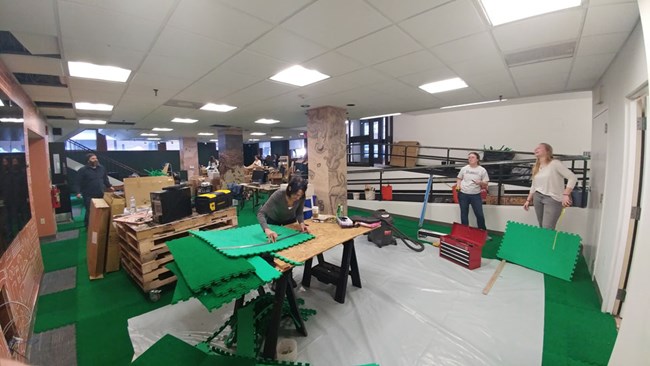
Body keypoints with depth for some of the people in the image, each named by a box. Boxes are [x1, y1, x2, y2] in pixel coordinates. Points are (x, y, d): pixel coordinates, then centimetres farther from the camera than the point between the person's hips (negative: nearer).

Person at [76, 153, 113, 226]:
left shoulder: (101, 168, 10)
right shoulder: (83, 170, -6)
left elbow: (105, 179, 22)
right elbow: (79, 182, -8)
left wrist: (109, 186, 24)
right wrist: (79, 192, -16)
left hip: (100, 194, 5)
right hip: (89, 196, -5)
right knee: (90, 211, -2)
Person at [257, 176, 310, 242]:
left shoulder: (301, 198, -28)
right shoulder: (278, 195, -38)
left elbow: (299, 213, -11)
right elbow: (261, 213, -40)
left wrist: (302, 223, -31)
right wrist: (267, 229, -57)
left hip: (290, 222, 3)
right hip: (273, 222, -3)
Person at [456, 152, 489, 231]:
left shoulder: (482, 170, -1)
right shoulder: (464, 168, 4)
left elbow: (486, 183, 1)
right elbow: (459, 178, 14)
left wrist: (480, 183, -21)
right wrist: (458, 185, -5)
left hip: (476, 195, -2)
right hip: (463, 194, 2)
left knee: (480, 214, -1)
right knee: (464, 214, 10)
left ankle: (483, 231, 19)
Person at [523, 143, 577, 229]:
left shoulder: (555, 163, -8)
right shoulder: (536, 167, 12)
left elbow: (572, 177, -13)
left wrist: (566, 195, -23)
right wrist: (528, 200, 18)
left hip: (553, 199, -6)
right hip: (537, 197, 6)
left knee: (547, 229, -11)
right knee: (542, 227, 8)